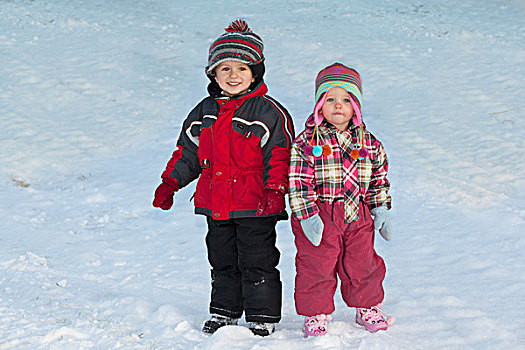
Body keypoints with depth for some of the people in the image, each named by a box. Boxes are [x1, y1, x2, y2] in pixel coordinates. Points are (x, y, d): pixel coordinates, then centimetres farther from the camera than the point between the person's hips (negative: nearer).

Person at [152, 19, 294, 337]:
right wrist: (170, 183, 10)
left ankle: (263, 318, 11)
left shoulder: (268, 112, -7)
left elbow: (279, 156, -10)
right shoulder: (205, 111, 10)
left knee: (256, 263, 0)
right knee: (222, 261, 17)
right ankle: (224, 312, 30)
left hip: (255, 206, -6)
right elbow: (188, 151, 17)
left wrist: (274, 191, -21)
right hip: (215, 204, 6)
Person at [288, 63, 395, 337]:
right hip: (319, 217, -4)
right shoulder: (307, 142, -9)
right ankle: (315, 315, 18)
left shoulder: (368, 143, 5)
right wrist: (307, 214, -17)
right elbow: (299, 181, -11)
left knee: (362, 265, 14)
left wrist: (380, 208, 9)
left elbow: (379, 177, 15)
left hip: (358, 216, 4)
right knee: (316, 268, 3)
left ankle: (368, 308, 33)